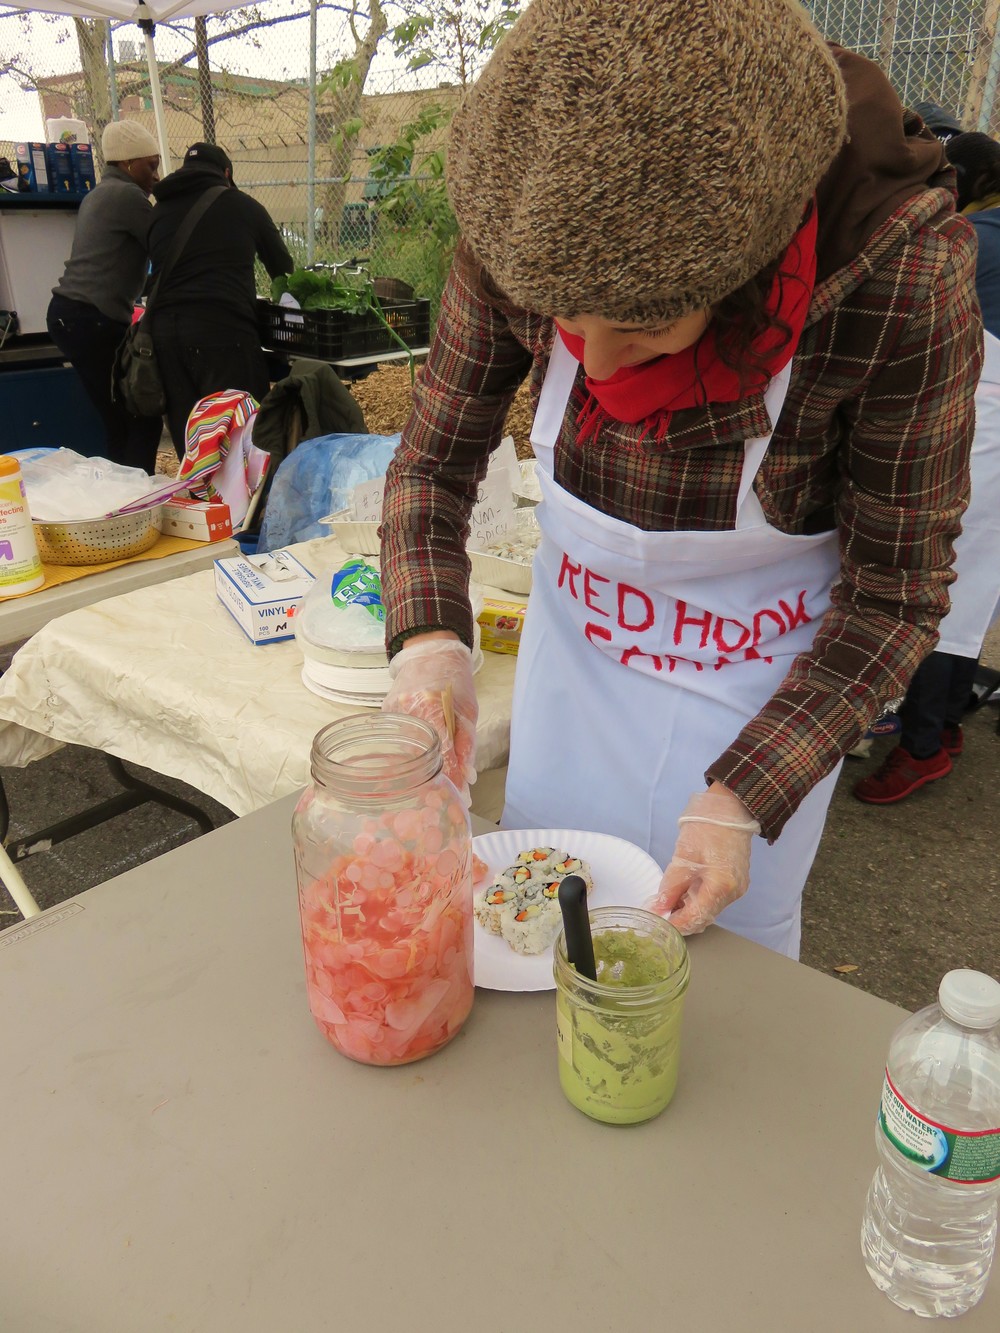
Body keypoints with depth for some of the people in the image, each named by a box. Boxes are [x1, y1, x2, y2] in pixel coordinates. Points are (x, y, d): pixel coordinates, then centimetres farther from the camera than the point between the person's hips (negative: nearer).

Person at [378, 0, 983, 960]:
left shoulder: (905, 283, -29)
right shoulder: (521, 237, -22)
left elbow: (893, 595, -18)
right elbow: (433, 461, -8)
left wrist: (744, 799, -26)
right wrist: (428, 638, -26)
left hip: (762, 680, -3)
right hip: (573, 637, 4)